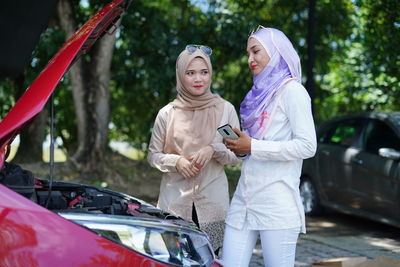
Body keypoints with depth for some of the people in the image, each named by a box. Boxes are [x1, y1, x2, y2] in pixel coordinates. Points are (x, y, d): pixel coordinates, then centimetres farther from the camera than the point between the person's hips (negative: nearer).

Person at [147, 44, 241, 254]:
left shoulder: (225, 110, 3)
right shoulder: (167, 113, 2)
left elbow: (236, 156, 7)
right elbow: (153, 155, 9)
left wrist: (214, 150, -13)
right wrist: (177, 162, -10)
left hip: (213, 203, 0)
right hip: (174, 203, 0)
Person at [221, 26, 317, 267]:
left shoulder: (291, 90, -4)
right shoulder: (260, 93, 21)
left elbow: (307, 146, -14)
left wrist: (253, 147, -14)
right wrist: (240, 146, 7)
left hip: (277, 202, -8)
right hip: (245, 198, 8)